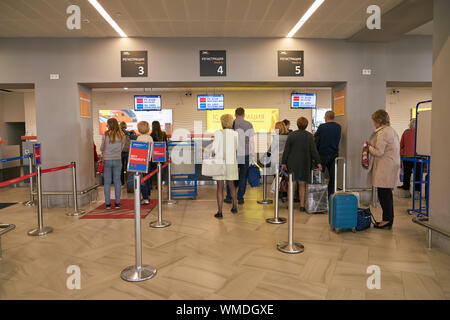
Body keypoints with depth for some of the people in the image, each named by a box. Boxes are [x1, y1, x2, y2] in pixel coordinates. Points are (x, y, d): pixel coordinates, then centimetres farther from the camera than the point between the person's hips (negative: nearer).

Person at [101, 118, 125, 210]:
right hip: (117, 160, 2)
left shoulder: (106, 135, -7)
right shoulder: (121, 136, -1)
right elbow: (122, 148, 7)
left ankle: (108, 204, 8)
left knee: (107, 182, 5)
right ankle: (117, 203, 12)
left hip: (107, 160, -2)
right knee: (117, 181, 8)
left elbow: (102, 148, 3)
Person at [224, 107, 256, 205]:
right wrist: (253, 156, 4)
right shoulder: (249, 125, 0)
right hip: (245, 155, 0)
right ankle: (240, 198, 10)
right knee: (243, 177, 8)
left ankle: (229, 197, 16)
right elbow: (252, 142, -1)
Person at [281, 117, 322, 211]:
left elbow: (286, 150, 0)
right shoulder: (309, 136, -5)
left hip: (292, 163, 1)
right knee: (302, 185, 7)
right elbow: (314, 151, -6)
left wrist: (284, 163, 5)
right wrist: (318, 162, 0)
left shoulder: (291, 135, -1)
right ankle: (302, 205, 7)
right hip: (304, 164, -1)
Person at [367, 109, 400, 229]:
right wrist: (372, 145, 15)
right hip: (391, 165, 10)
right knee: (387, 194, 15)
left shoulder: (382, 133, -16)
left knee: (383, 194, -3)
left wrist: (368, 146, -1)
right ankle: (388, 219, 23)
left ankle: (387, 220, 4)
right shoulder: (391, 130, 17)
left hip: (385, 168, -10)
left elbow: (378, 152, -18)